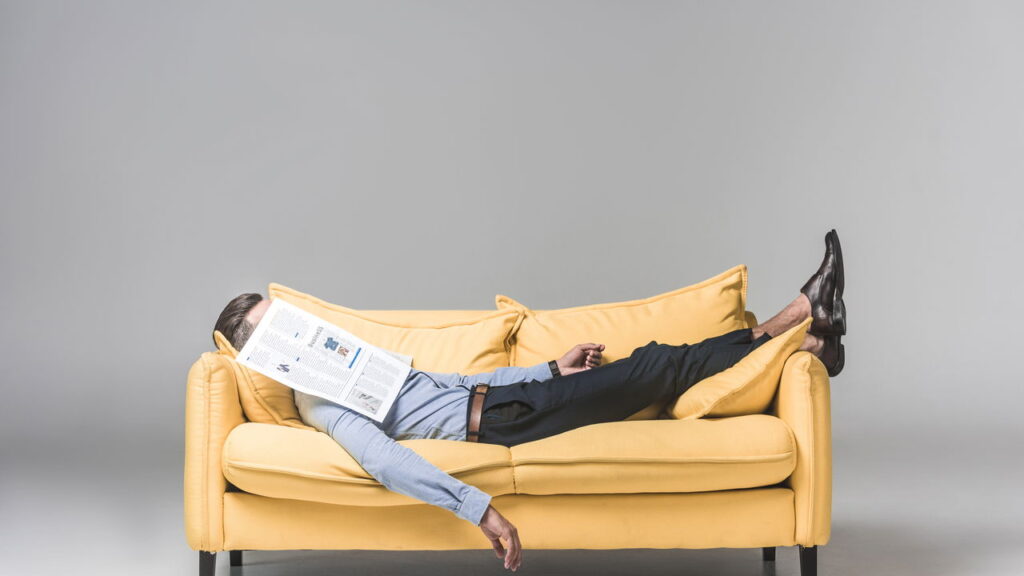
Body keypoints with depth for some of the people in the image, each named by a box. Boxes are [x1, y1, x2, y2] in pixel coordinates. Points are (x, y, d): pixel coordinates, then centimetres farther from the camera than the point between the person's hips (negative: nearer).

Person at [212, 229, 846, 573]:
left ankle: (808, 338, 10)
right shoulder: (317, 399, -12)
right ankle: (793, 325, 7)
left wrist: (553, 368, 20)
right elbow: (385, 461, -28)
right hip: (496, 421, -9)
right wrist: (477, 506, -39)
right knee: (656, 366, -6)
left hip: (497, 395, 9)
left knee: (654, 363, 3)